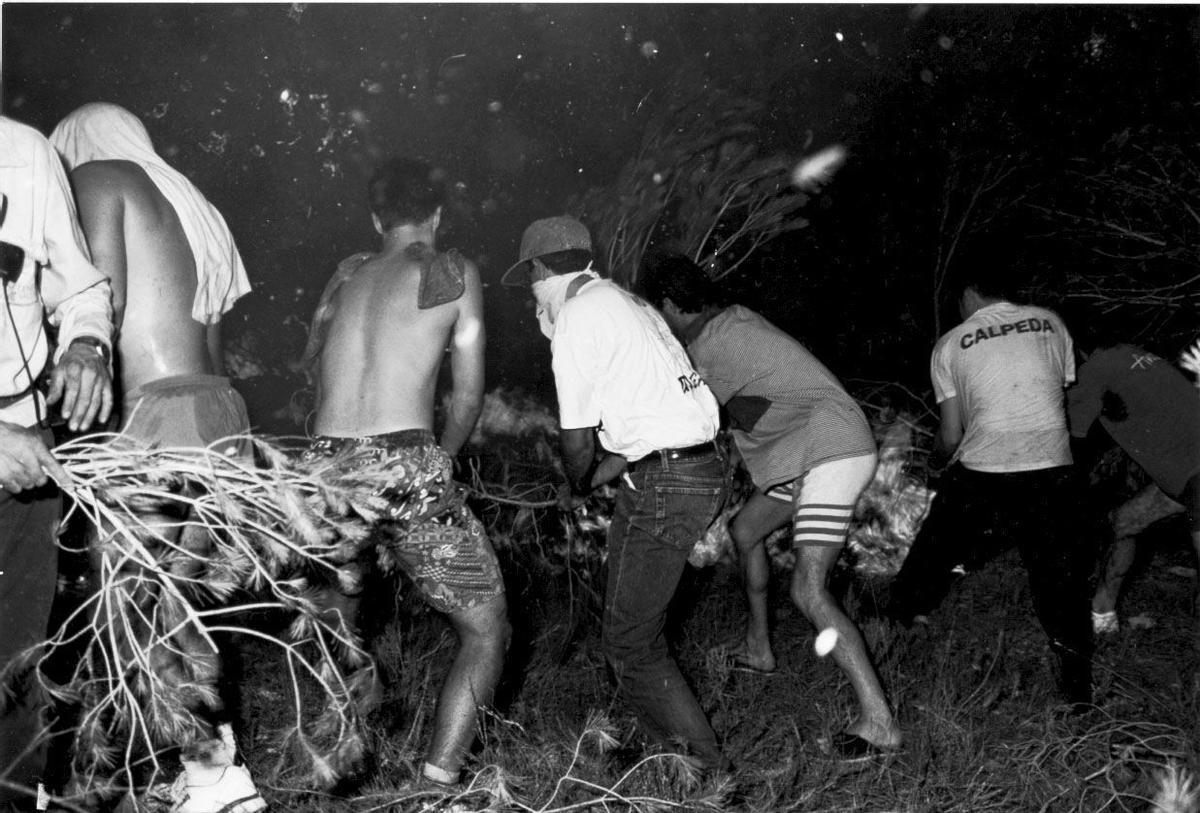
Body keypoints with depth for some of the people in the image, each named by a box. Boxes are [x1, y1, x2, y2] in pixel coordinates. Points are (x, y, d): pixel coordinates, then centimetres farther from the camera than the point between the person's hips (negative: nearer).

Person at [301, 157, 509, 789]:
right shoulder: (454, 273, 8)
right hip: (406, 468, -5)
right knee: (487, 631, 5)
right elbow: (468, 397, 9)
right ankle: (436, 783, -7)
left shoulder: (348, 274, 20)